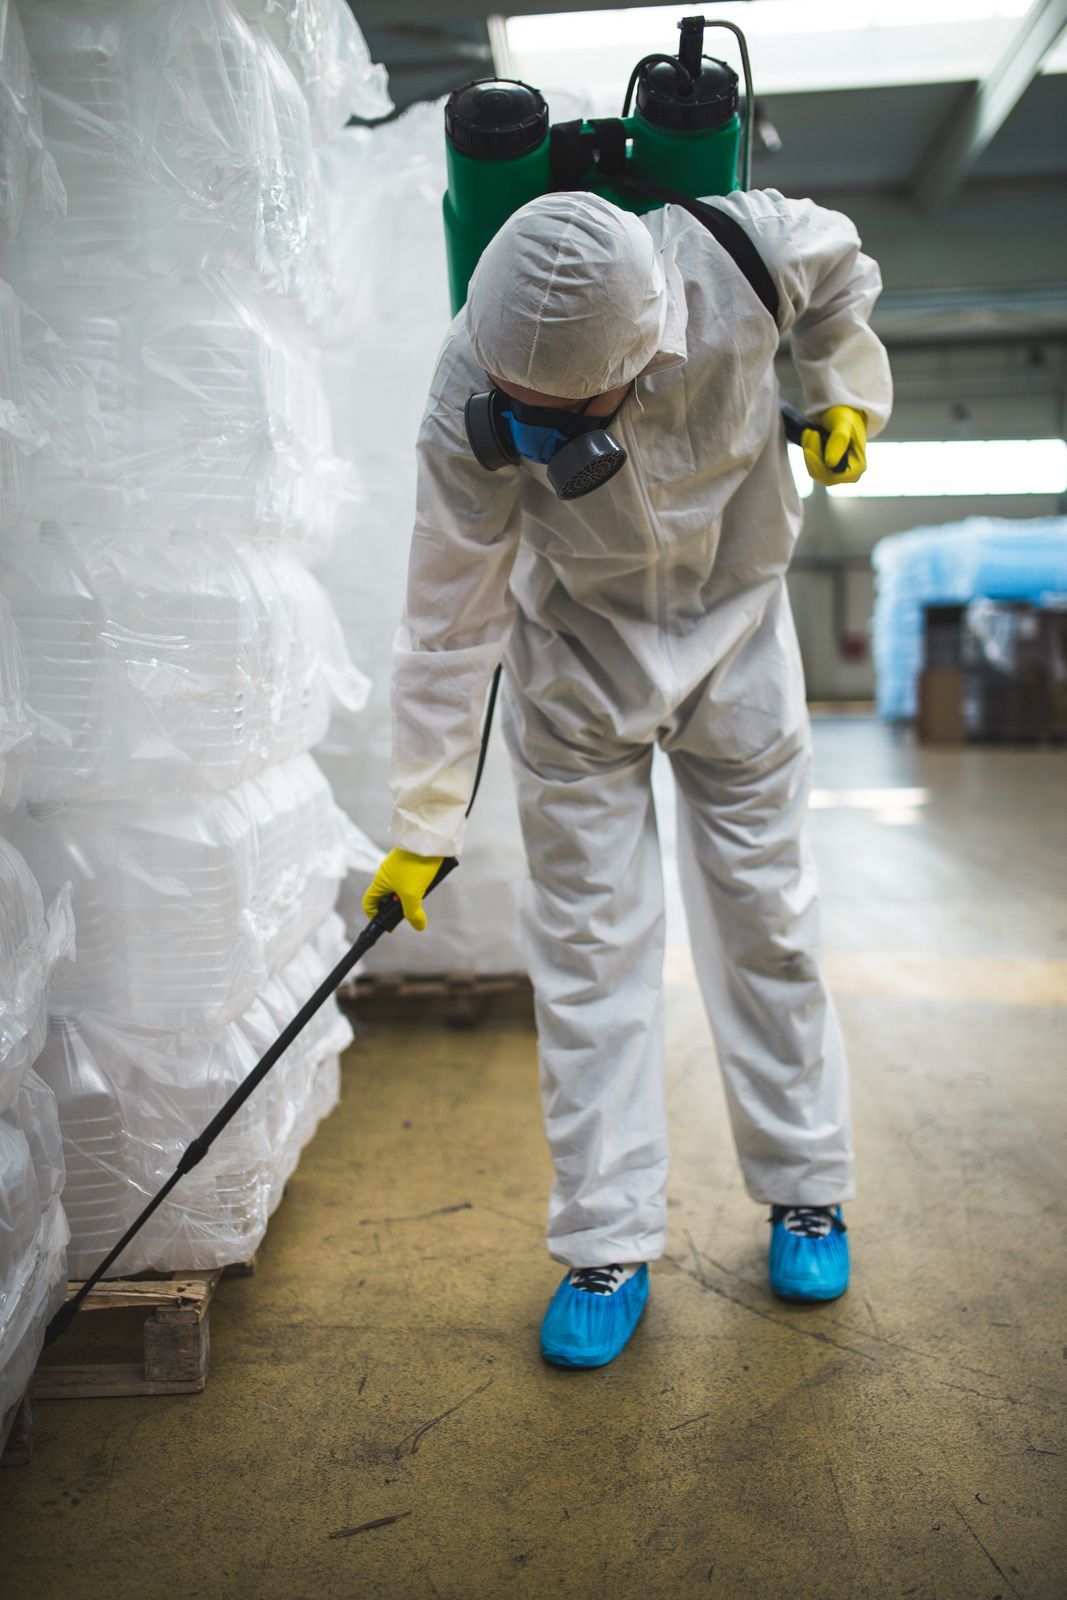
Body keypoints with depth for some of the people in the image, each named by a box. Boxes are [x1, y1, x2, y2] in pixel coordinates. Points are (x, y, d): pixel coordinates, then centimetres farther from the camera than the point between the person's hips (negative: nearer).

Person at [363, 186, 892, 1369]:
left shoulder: (747, 254, -28)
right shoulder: (471, 407, -30)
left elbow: (842, 274, 0)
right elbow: (448, 624, -20)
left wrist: (846, 393, 1)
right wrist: (423, 824, -16)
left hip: (734, 624, 2)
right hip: (575, 657, -1)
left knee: (765, 909, 8)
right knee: (587, 936, -3)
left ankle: (805, 1187, 26)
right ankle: (609, 1244, 10)